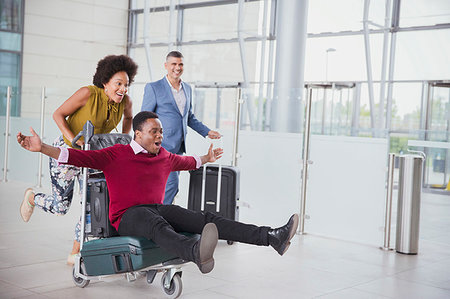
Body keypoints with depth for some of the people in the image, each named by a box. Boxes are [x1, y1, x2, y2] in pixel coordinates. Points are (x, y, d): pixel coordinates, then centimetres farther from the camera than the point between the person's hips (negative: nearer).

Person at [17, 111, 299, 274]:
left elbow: (186, 161, 40)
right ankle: (198, 254, -74)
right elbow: (78, 157, -6)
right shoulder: (116, 154, 2)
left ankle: (273, 237, -31)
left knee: (206, 219, -17)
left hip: (160, 209, 6)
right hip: (128, 215, -5)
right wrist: (42, 147, -17)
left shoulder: (165, 157, 18)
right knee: (157, 225, -41)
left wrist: (206, 159, 55)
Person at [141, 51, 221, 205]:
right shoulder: (153, 88, -6)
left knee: (169, 185, 9)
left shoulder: (187, 88, 14)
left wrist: (207, 131, 15)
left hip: (179, 148, 7)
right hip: (162, 147, -6)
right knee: (172, 183, -15)